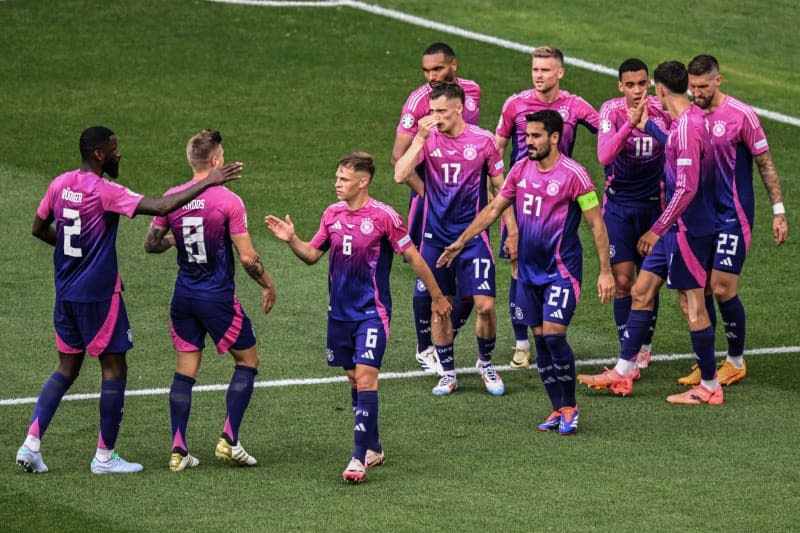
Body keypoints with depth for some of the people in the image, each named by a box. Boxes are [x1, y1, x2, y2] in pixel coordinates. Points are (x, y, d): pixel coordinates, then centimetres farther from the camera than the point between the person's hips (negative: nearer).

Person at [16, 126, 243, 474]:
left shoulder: (60, 185, 4)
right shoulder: (105, 192, -18)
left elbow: (39, 229, 16)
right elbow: (161, 207, -25)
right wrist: (209, 183, -20)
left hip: (66, 294, 7)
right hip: (98, 294, -7)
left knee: (67, 368, 16)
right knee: (114, 369, 4)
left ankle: (31, 444, 5)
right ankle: (104, 456, 8)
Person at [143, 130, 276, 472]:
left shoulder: (172, 199, -1)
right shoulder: (228, 201, -14)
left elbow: (151, 244, 7)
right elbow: (247, 257, -13)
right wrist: (268, 286, 3)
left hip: (184, 296, 4)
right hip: (218, 297, -4)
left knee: (185, 371, 9)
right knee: (247, 360, 13)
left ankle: (178, 450, 4)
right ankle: (229, 440, 5)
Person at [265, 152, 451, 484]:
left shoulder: (384, 217, -12)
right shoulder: (332, 214, 5)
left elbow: (413, 258, -5)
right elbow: (312, 255, 12)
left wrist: (437, 297, 0)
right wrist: (291, 240, -8)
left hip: (372, 313, -6)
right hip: (340, 313, 6)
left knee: (365, 378, -14)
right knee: (354, 379, 12)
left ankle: (359, 459, -14)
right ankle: (374, 449, 26)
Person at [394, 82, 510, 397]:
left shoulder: (483, 141, -4)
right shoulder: (428, 138, -2)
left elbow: (500, 187, 5)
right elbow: (400, 175, -15)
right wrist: (420, 139, -21)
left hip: (473, 235, -1)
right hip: (435, 237, 1)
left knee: (485, 305, -7)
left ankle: (485, 362, 17)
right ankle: (448, 373, 19)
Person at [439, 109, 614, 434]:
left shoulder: (573, 174, -12)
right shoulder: (521, 170, 6)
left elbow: (597, 223, -8)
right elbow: (494, 209, 16)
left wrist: (605, 271, -12)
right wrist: (460, 242, 14)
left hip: (562, 270, -6)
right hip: (529, 270, 6)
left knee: (554, 336, -13)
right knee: (540, 340, 6)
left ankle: (570, 407, 2)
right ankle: (558, 410, 15)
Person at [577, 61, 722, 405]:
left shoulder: (687, 128, -22)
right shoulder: (690, 119, 7)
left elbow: (687, 188, -26)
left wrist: (658, 229, -21)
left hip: (688, 229, -10)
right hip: (676, 227, 10)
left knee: (692, 305, -2)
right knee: (642, 291, 13)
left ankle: (710, 387, 7)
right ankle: (624, 371, 20)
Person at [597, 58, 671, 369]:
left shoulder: (662, 110, -9)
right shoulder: (611, 110, -12)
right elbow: (604, 156, -25)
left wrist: (648, 125, -30)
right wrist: (630, 122, -33)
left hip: (653, 203, 1)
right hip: (618, 205, -1)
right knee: (622, 281, -5)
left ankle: (645, 347, 24)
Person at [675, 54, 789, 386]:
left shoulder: (741, 115, -11)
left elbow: (765, 164, -5)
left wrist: (778, 212, -6)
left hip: (732, 217, -5)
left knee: (723, 288, -7)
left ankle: (736, 361, 10)